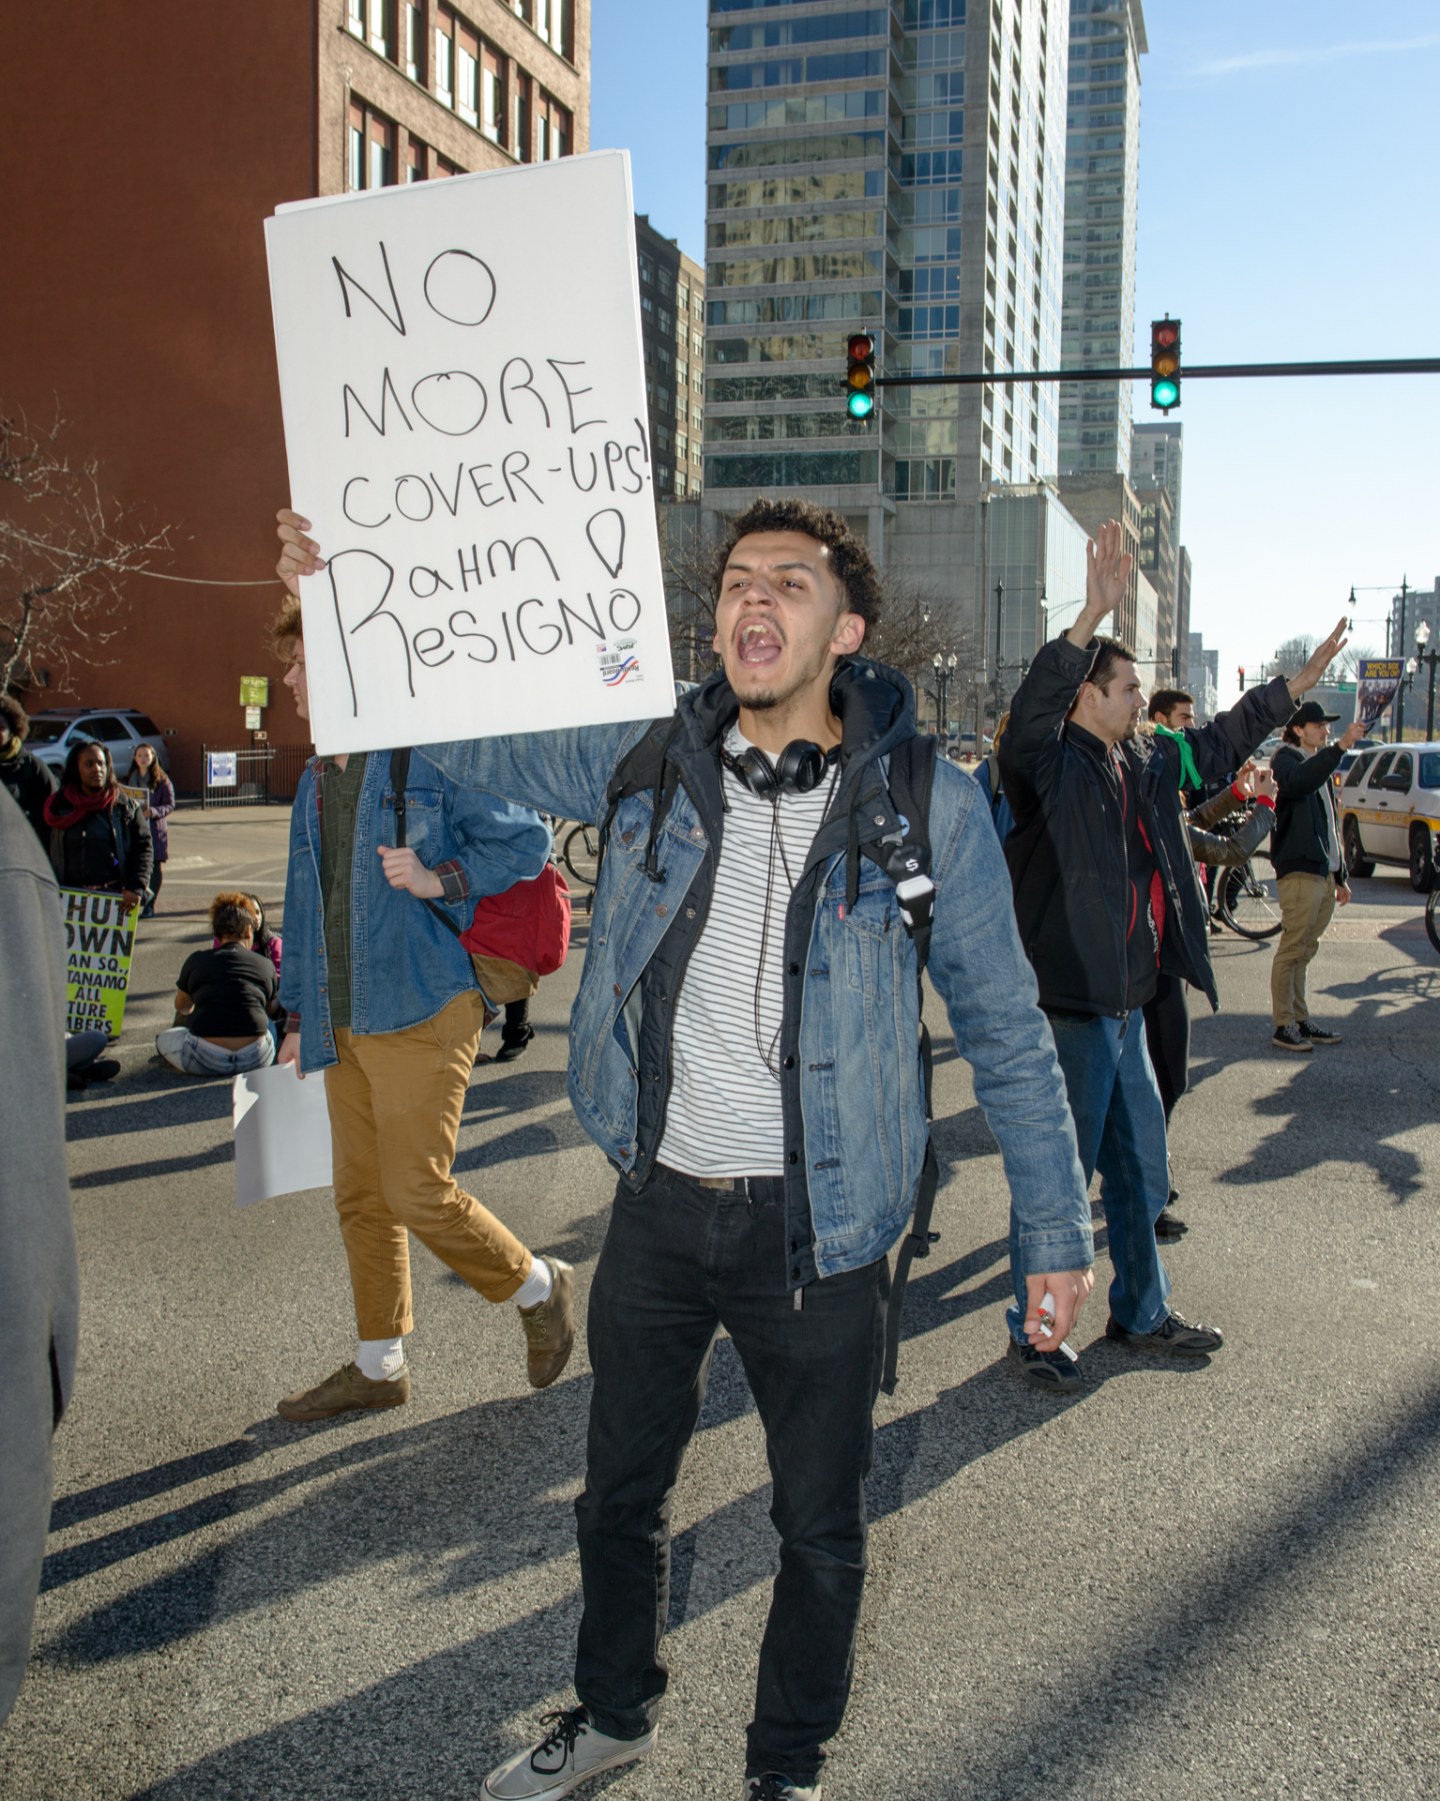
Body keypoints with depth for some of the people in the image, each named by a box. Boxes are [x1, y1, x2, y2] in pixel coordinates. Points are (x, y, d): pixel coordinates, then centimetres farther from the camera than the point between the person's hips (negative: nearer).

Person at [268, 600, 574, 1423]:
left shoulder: (431, 756, -9)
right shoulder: (316, 781, 15)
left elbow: (528, 842, -6)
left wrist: (440, 880, -20)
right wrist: (299, 1014, 20)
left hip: (423, 1014, -8)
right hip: (346, 1023, 8)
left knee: (418, 1193, -9)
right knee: (361, 1198, 13)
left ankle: (540, 1287, 16)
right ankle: (379, 1366, 28)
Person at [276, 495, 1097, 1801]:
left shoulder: (925, 806, -12)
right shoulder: (646, 763, -5)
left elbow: (1006, 1031, -5)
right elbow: (471, 740, 6)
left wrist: (1054, 1230, -3)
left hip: (817, 1228, -2)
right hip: (660, 1205, 3)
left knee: (819, 1522, 15)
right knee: (622, 1488, 22)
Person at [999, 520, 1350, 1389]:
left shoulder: (1145, 764, 12)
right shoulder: (1049, 764, -13)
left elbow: (1221, 740, 27)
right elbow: (1036, 703, -34)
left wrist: (1303, 679, 30)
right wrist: (1095, 614, -45)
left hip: (1127, 1007, 9)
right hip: (1069, 1007, -9)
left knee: (1141, 1164, 20)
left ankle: (1141, 1311, 37)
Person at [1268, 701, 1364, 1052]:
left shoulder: (1321, 766, 24)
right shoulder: (1286, 760, -5)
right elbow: (1298, 782, -32)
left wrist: (1341, 874, 24)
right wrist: (1341, 746, -41)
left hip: (1324, 873, 9)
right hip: (1299, 870, -9)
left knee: (1304, 952, 12)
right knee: (1292, 950, -7)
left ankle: (1300, 1020, 17)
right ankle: (1283, 1026, -4)